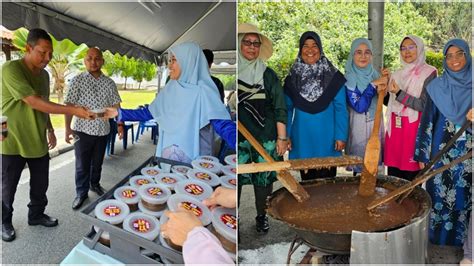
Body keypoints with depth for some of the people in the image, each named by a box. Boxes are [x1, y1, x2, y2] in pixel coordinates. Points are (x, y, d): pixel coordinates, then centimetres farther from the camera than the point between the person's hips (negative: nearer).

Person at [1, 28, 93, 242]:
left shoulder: (44, 74, 7)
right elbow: (34, 102, -27)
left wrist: (50, 130, 18)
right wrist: (73, 110, -31)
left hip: (38, 141, 7)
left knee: (40, 185, 16)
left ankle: (36, 215, 36)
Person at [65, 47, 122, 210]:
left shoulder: (109, 83, 4)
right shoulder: (77, 80, -6)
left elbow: (115, 105, 8)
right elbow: (69, 105, -8)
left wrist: (120, 124, 1)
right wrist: (67, 128, -13)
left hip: (102, 130, 3)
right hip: (83, 130, -3)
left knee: (97, 162, 17)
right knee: (82, 165, 6)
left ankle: (95, 184, 38)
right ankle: (81, 193, 20)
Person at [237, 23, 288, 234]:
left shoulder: (268, 74, 7)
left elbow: (279, 108, 6)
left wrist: (282, 138, 1)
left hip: (265, 137, 1)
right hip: (238, 138, -1)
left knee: (264, 179, 7)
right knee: (234, 179, -2)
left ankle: (262, 216, 26)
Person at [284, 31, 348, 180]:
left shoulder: (333, 76, -2)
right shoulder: (292, 77, 4)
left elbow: (340, 108, -3)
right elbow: (288, 109, 7)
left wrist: (341, 135, -8)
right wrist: (285, 135, 3)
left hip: (326, 138, -2)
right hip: (302, 138, 2)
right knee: (306, 180, 12)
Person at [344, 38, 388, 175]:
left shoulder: (375, 74, 5)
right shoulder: (348, 78, -12)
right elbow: (359, 106, -20)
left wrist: (385, 85, -9)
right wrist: (373, 85, -19)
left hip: (376, 126, 6)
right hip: (359, 128, -5)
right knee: (361, 167, 2)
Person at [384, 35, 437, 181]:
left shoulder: (428, 73, -4)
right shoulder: (397, 74, 13)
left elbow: (424, 105, -12)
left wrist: (399, 93, -18)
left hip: (414, 128, -5)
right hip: (395, 128, 5)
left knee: (412, 175, 0)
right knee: (393, 174, 9)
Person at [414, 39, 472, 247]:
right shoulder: (437, 86, 0)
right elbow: (427, 121, 0)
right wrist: (423, 155, -2)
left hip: (468, 152, 1)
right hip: (443, 151, -1)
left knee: (464, 195, 8)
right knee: (439, 195, 4)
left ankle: (459, 238, 23)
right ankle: (437, 237, 19)